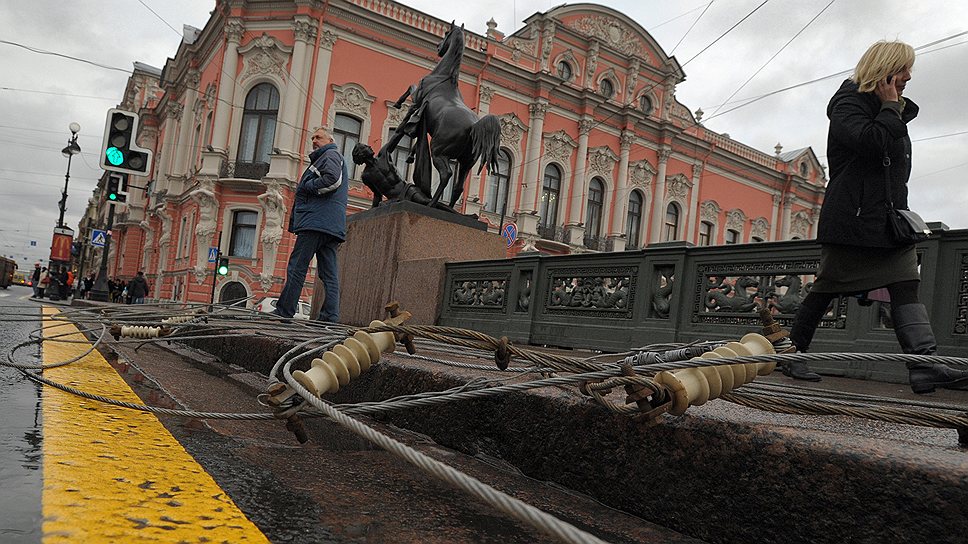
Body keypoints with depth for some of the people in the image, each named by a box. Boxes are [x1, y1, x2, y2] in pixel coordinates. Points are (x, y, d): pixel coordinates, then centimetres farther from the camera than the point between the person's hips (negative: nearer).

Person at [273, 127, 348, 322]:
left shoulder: (331, 154, 2)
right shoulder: (326, 158, 33)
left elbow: (332, 179, -17)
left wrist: (306, 186, -6)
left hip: (317, 220, -10)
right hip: (332, 226, 10)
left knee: (297, 268, -8)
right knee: (330, 274, 1)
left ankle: (284, 311, -7)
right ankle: (331, 316, -2)